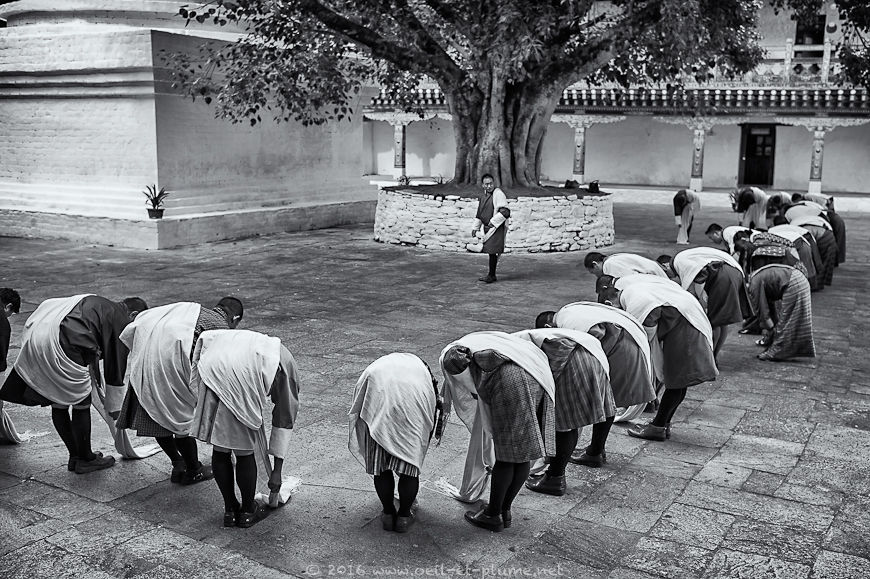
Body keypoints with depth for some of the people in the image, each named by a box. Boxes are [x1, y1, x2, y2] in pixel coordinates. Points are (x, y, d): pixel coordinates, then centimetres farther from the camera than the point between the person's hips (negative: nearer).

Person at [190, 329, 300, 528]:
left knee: (220, 450, 18)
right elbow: (284, 420, 27)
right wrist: (277, 471, 31)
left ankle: (230, 510, 33)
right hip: (241, 379, -4)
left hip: (212, 370, 4)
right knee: (245, 451, 14)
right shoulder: (284, 362, 27)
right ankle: (248, 512, 30)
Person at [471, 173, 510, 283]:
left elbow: (505, 212, -18)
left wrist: (493, 221, -17)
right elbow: (479, 213, 24)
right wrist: (475, 227, 20)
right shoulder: (483, 196, 13)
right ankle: (491, 276, 19)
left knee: (492, 252, -7)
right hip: (486, 227, 7)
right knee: (490, 251, 10)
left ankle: (491, 276, 2)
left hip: (496, 228, -7)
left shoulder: (498, 194, -12)